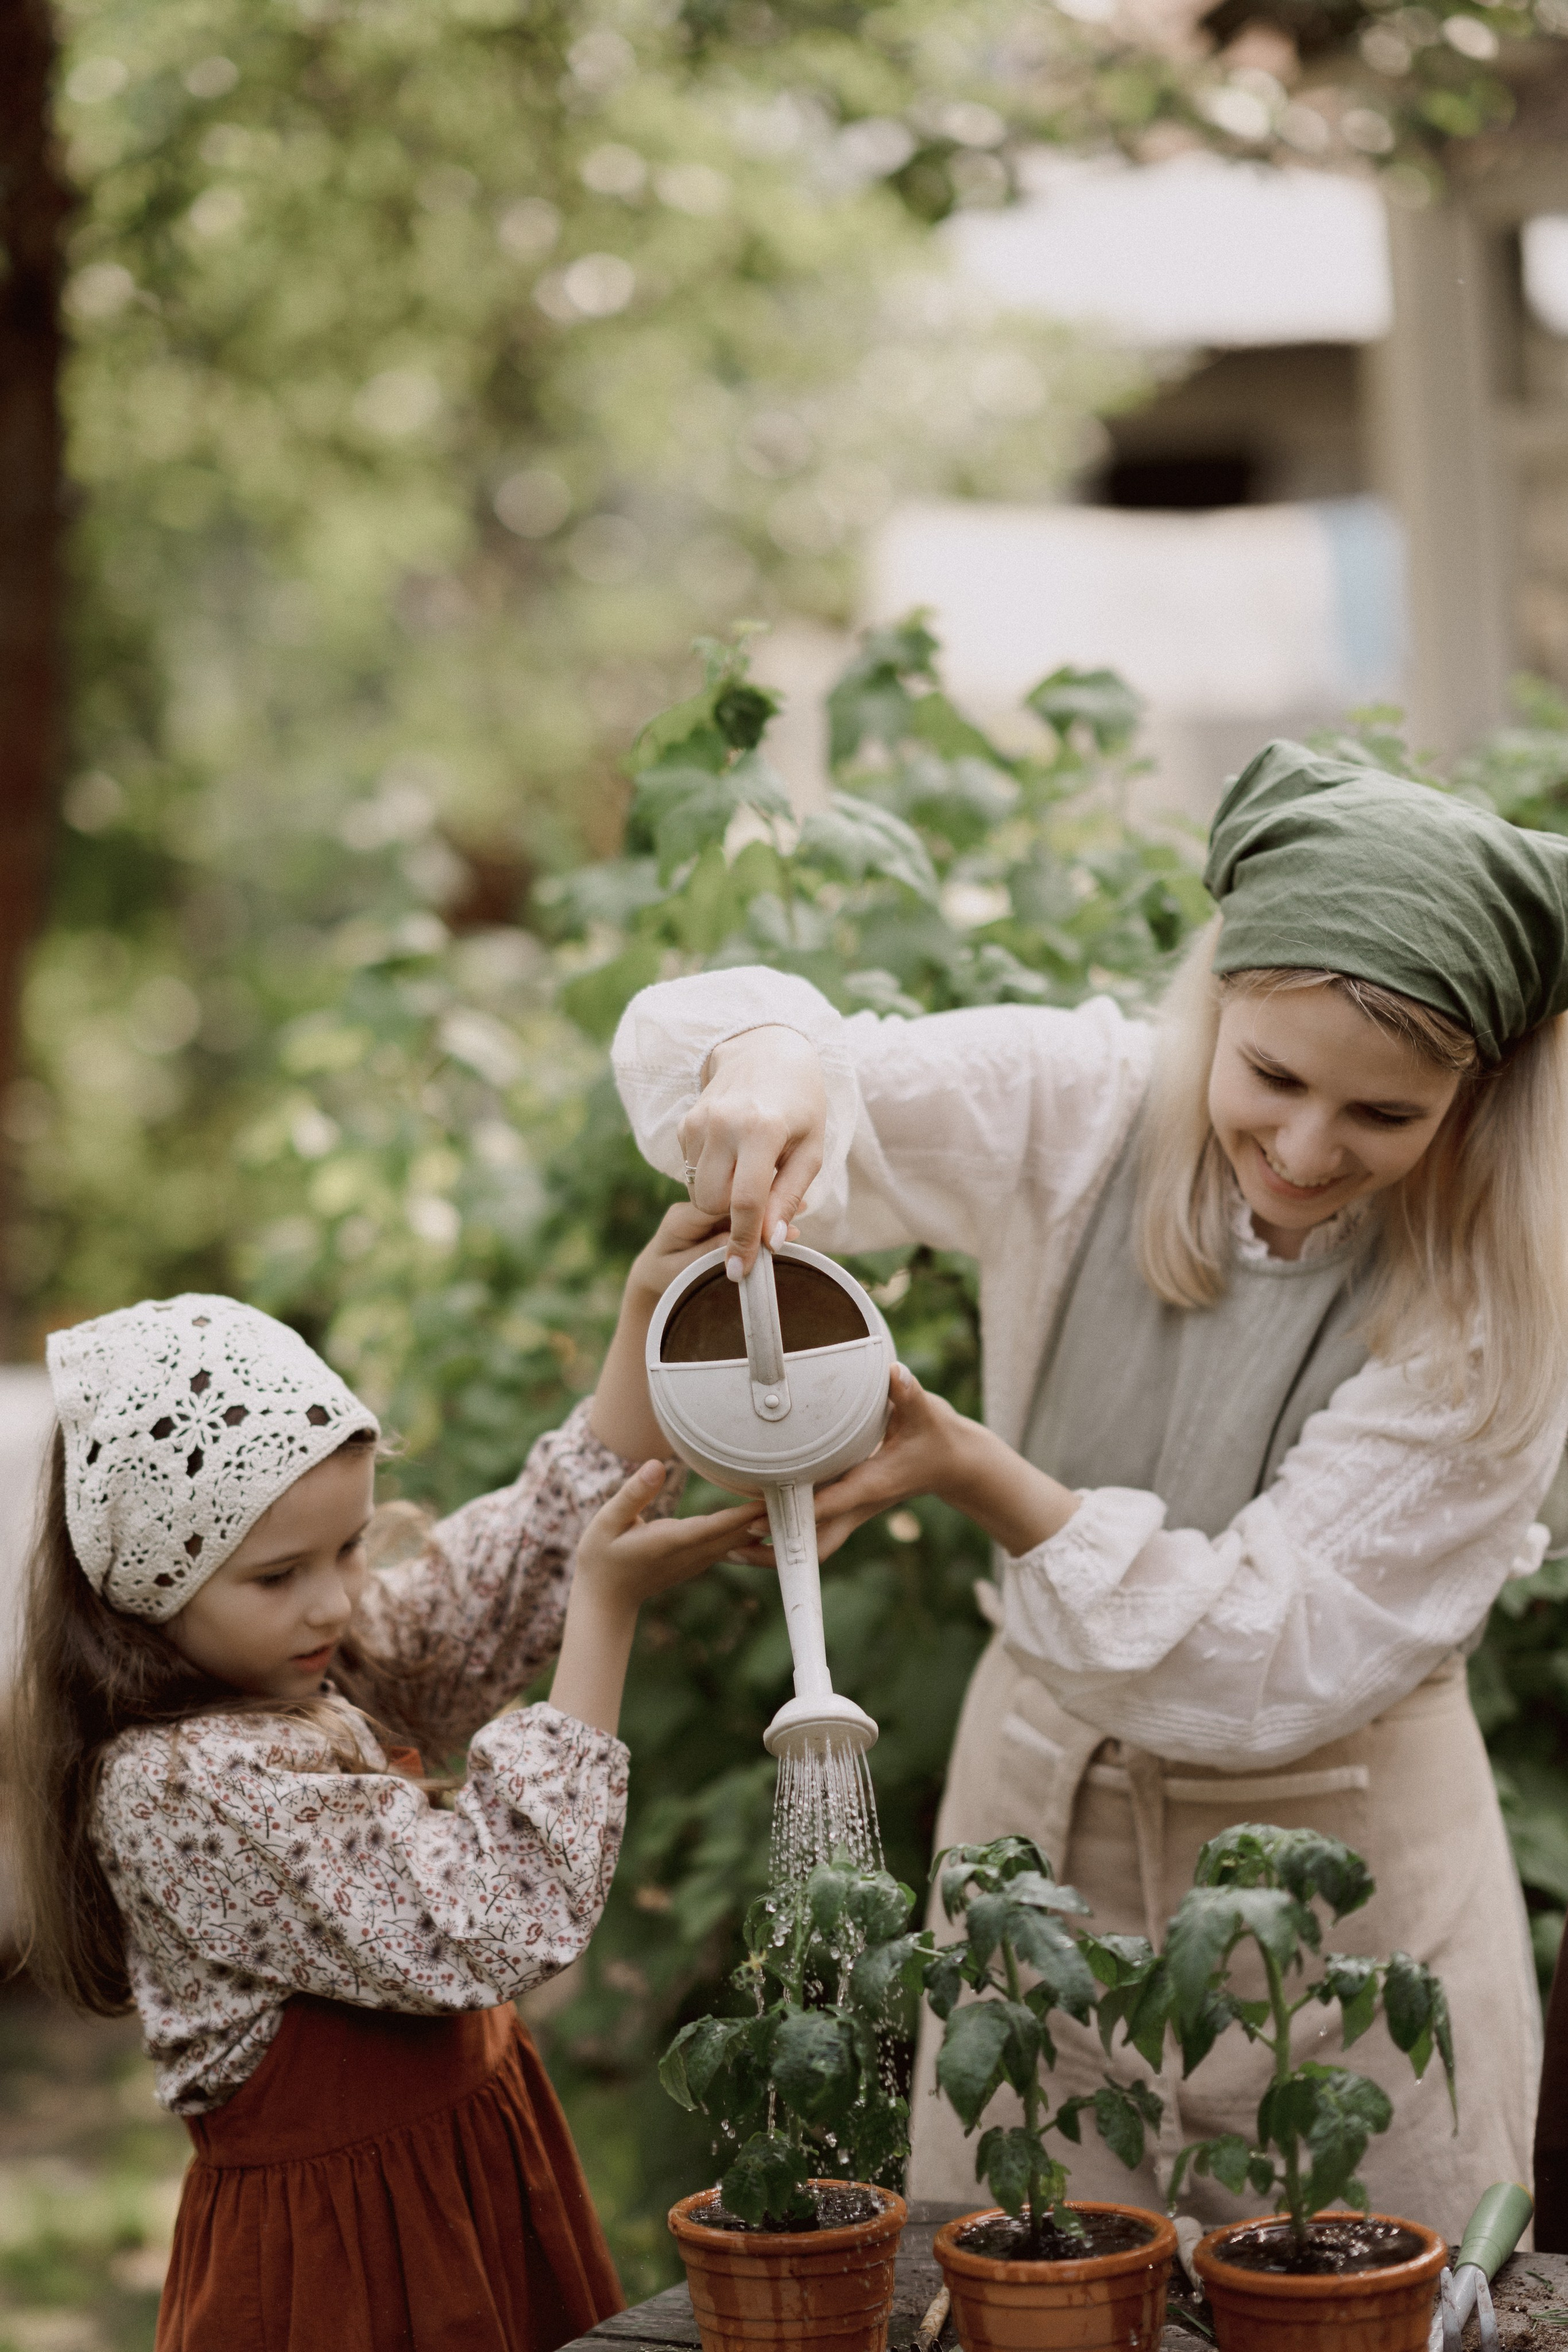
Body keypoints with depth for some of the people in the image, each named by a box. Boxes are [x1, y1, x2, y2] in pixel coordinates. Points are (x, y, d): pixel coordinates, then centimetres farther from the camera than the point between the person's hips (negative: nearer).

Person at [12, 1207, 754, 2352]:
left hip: (480, 2182, 8)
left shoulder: (337, 1674, 2)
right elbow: (485, 1929, -28)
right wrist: (607, 1610, -27)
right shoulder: (177, 1787, -24)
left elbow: (523, 1562, 13)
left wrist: (644, 1319, 2)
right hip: (340, 2256, -8)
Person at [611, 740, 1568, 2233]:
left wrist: (975, 1470, -30)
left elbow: (1284, 1663, -21)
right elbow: (690, 1049, -9)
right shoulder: (1080, 1113, -12)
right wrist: (762, 1060, -34)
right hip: (1043, 1837, 2)